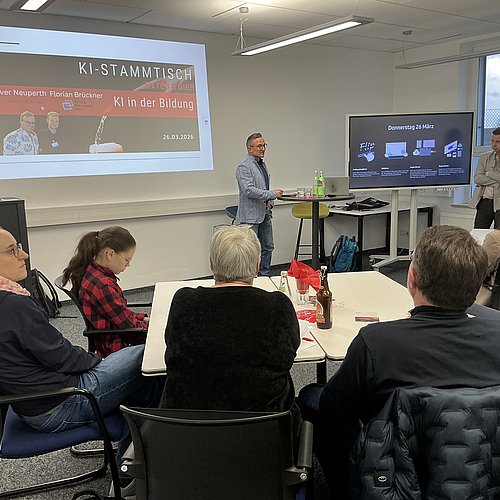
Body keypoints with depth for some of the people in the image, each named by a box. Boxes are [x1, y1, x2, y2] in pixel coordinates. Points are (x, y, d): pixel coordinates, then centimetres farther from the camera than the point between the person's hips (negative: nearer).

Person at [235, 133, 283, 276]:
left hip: (265, 213, 9)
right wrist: (272, 194, -22)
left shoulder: (262, 164, 15)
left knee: (268, 247, 13)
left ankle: (265, 275, 25)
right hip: (251, 215, -9)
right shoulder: (244, 167, -13)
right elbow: (249, 190, -23)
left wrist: (269, 203, 9)